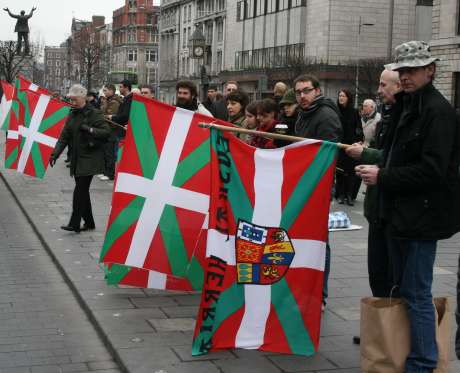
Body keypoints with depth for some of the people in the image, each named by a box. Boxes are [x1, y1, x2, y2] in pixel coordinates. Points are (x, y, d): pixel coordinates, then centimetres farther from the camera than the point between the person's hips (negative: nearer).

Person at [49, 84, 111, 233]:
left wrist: (89, 129, -23)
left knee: (80, 190, -11)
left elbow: (106, 131, -14)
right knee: (82, 190, 10)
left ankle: (75, 223, -9)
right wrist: (55, 153, 0)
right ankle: (89, 222, 20)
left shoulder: (94, 114, -8)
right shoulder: (72, 114, 12)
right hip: (76, 158, 7)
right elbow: (64, 136, 10)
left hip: (89, 159, -7)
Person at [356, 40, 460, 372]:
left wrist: (382, 177, -17)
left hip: (422, 216, -10)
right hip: (400, 212, 10)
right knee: (401, 289, 18)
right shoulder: (406, 106, 15)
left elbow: (432, 170, -22)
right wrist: (380, 168, 6)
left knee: (417, 294, -5)